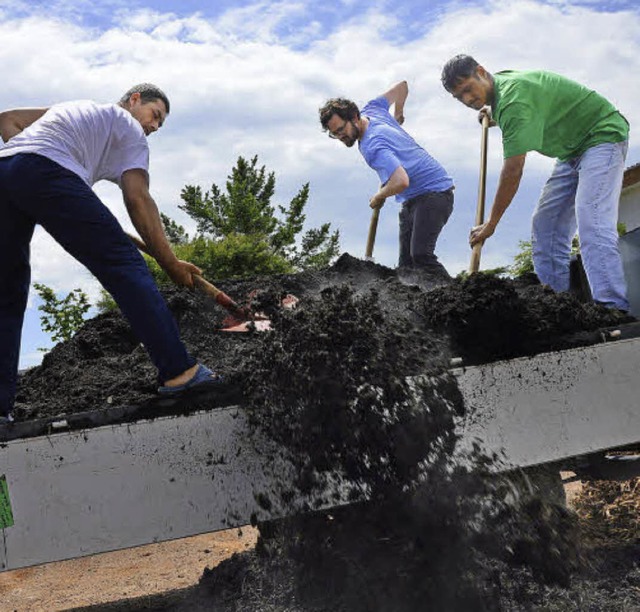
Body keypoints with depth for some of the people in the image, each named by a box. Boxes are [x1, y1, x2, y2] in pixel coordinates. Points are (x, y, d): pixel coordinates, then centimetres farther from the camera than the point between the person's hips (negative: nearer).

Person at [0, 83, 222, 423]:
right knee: (124, 265, -9)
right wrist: (170, 263, 4)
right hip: (47, 172, -7)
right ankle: (178, 371, -16)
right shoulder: (129, 128, 19)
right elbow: (138, 200, 5)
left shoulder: (70, 108, 41)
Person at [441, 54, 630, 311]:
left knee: (591, 230, -25)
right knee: (544, 227, 1)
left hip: (602, 138, -10)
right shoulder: (502, 81, 4)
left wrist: (490, 224, -20)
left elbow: (513, 170, -27)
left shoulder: (513, 100, -27)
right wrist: (493, 114, 17)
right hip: (572, 151, 10)